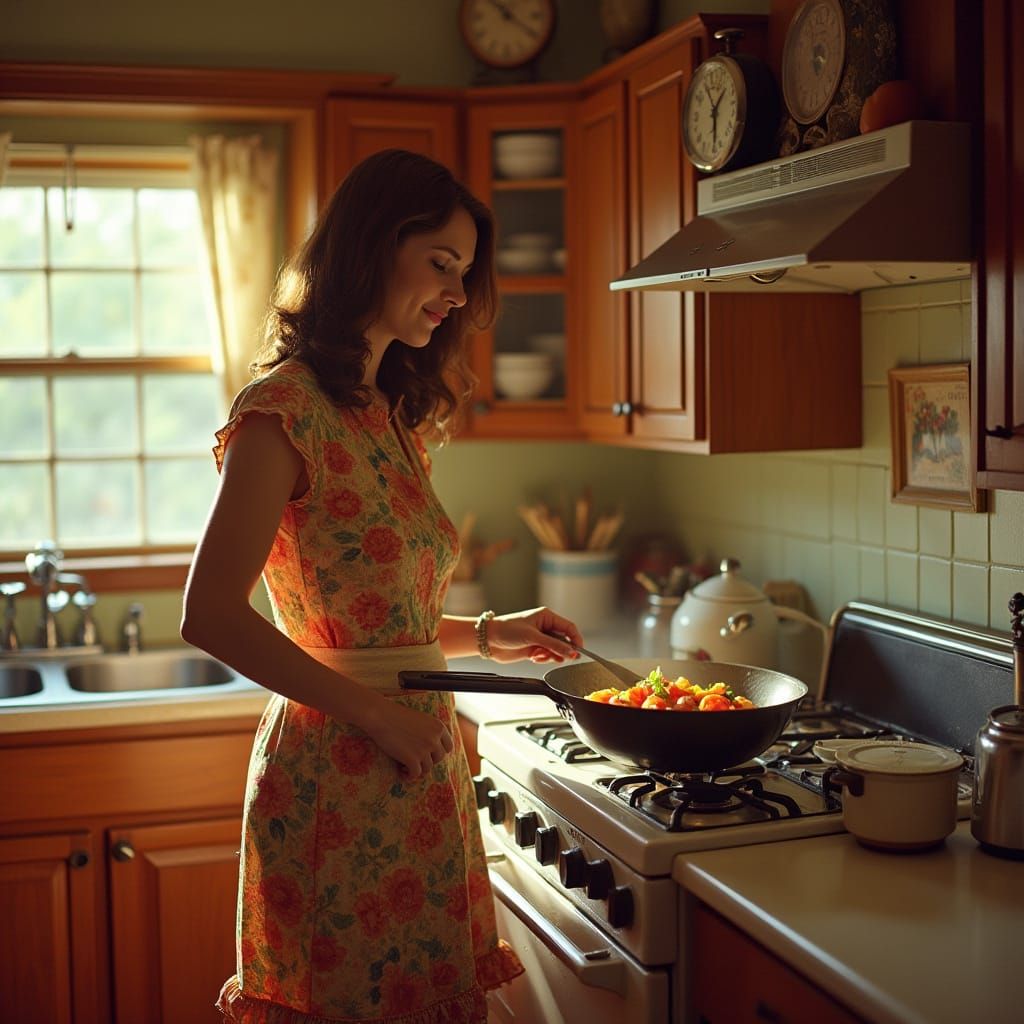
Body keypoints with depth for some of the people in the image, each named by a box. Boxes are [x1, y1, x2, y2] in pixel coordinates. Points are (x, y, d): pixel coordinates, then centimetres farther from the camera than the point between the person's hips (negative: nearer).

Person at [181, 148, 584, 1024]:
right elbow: (211, 615, -18)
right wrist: (373, 712, -16)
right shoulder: (286, 409, -11)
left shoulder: (390, 416, 16)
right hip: (338, 778, -8)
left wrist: (489, 636, 9)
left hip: (420, 776, 8)